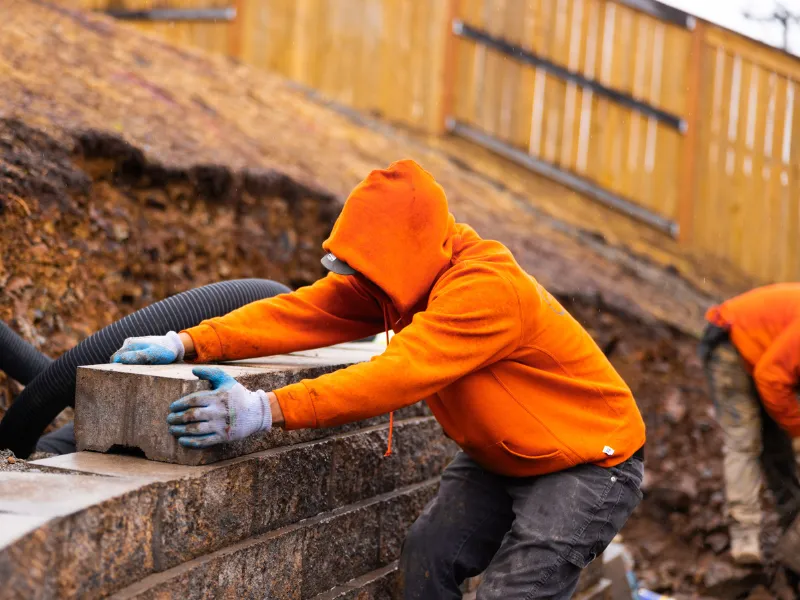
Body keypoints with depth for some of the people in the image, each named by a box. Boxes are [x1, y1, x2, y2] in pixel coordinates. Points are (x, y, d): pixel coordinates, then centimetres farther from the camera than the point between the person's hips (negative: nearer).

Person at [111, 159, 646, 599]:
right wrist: (187, 344, -28)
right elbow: (303, 312, -16)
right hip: (500, 459, 8)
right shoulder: (390, 280, -7)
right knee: (428, 557, -5)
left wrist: (268, 409, -51)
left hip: (589, 465, -8)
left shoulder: (486, 287, -33)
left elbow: (398, 374, -44)